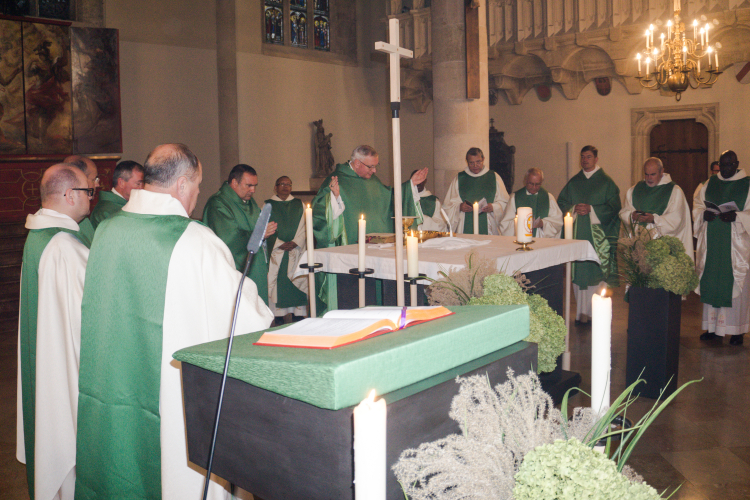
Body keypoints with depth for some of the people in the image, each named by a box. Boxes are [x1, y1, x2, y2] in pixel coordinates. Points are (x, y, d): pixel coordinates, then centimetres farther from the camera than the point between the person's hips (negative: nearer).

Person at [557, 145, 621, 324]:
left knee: (598, 272, -6)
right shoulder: (573, 182, 14)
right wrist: (574, 209, -7)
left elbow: (614, 207, -3)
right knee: (579, 272, 2)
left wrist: (591, 209, -14)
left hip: (598, 235, -3)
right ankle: (581, 313, 10)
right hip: (577, 234, 3)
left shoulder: (606, 182, 3)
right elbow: (561, 202, 13)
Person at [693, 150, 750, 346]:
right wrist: (704, 214, -8)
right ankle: (713, 327, 13)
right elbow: (697, 206, 13)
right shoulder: (710, 183, 12)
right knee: (710, 283, 4)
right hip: (711, 243, 4)